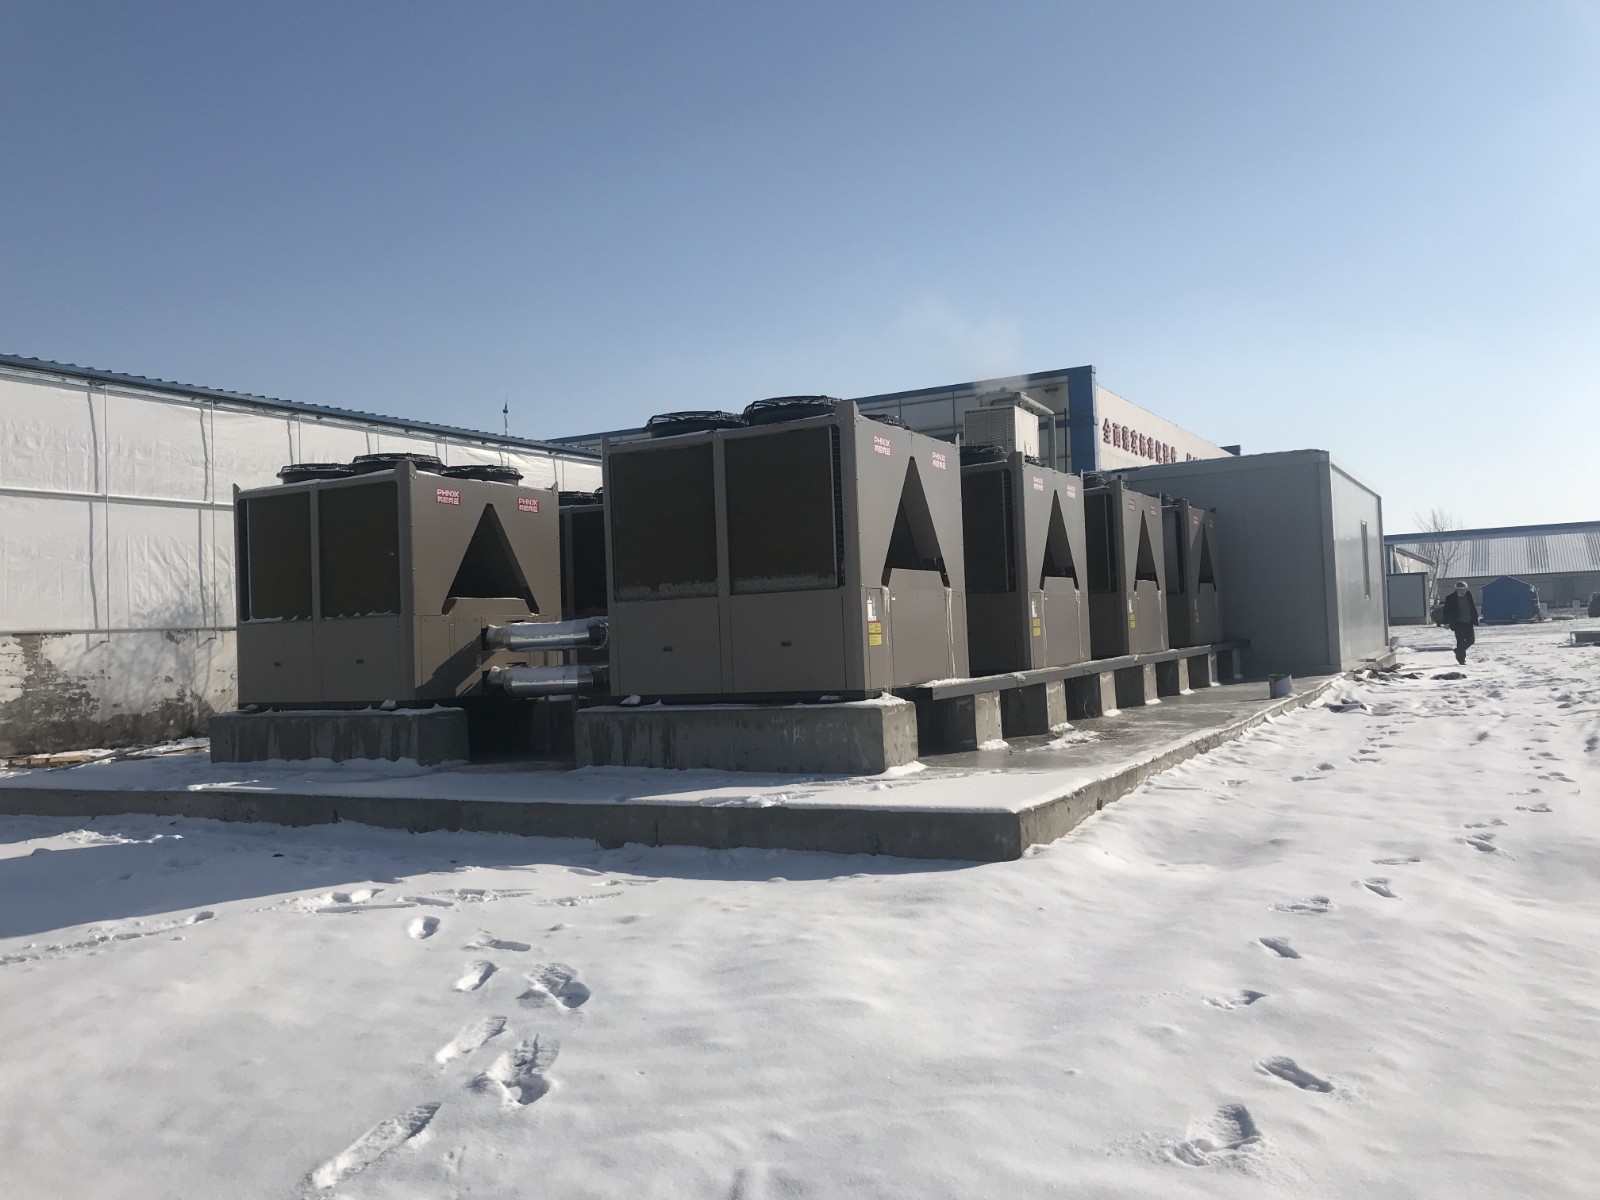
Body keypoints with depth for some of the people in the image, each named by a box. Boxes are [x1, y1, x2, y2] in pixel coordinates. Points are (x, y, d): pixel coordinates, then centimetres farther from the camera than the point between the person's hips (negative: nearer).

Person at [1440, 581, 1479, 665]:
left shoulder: (1468, 594, 4)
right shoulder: (1450, 598, -10)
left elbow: (1473, 607, 13)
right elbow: (1446, 611, -7)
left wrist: (1475, 618, 13)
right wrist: (1446, 622, -11)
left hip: (1468, 622, 5)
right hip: (1458, 623, -5)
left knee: (1471, 640, 7)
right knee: (1460, 641, -4)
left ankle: (1459, 651, 30)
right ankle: (1460, 658, 8)